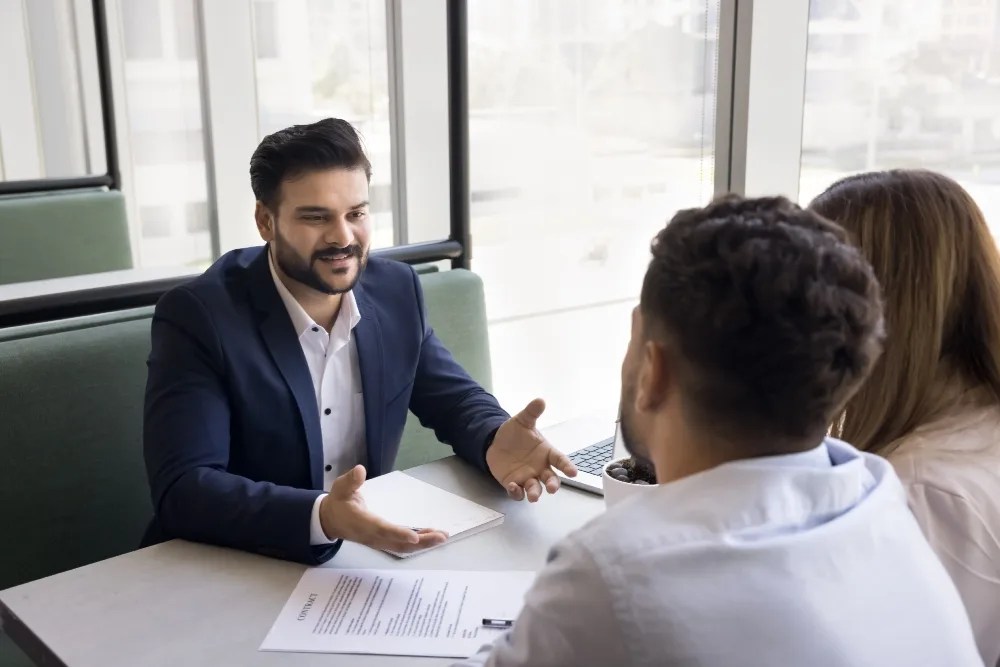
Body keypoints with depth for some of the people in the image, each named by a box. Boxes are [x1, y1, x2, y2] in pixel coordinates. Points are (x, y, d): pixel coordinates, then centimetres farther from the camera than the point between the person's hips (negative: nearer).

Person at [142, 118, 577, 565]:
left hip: (366, 555, 3)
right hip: (231, 571, -3)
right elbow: (182, 489, -22)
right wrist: (321, 517, -38)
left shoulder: (395, 290, -1)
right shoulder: (198, 315, -16)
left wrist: (494, 443, -16)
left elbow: (454, 400, 7)